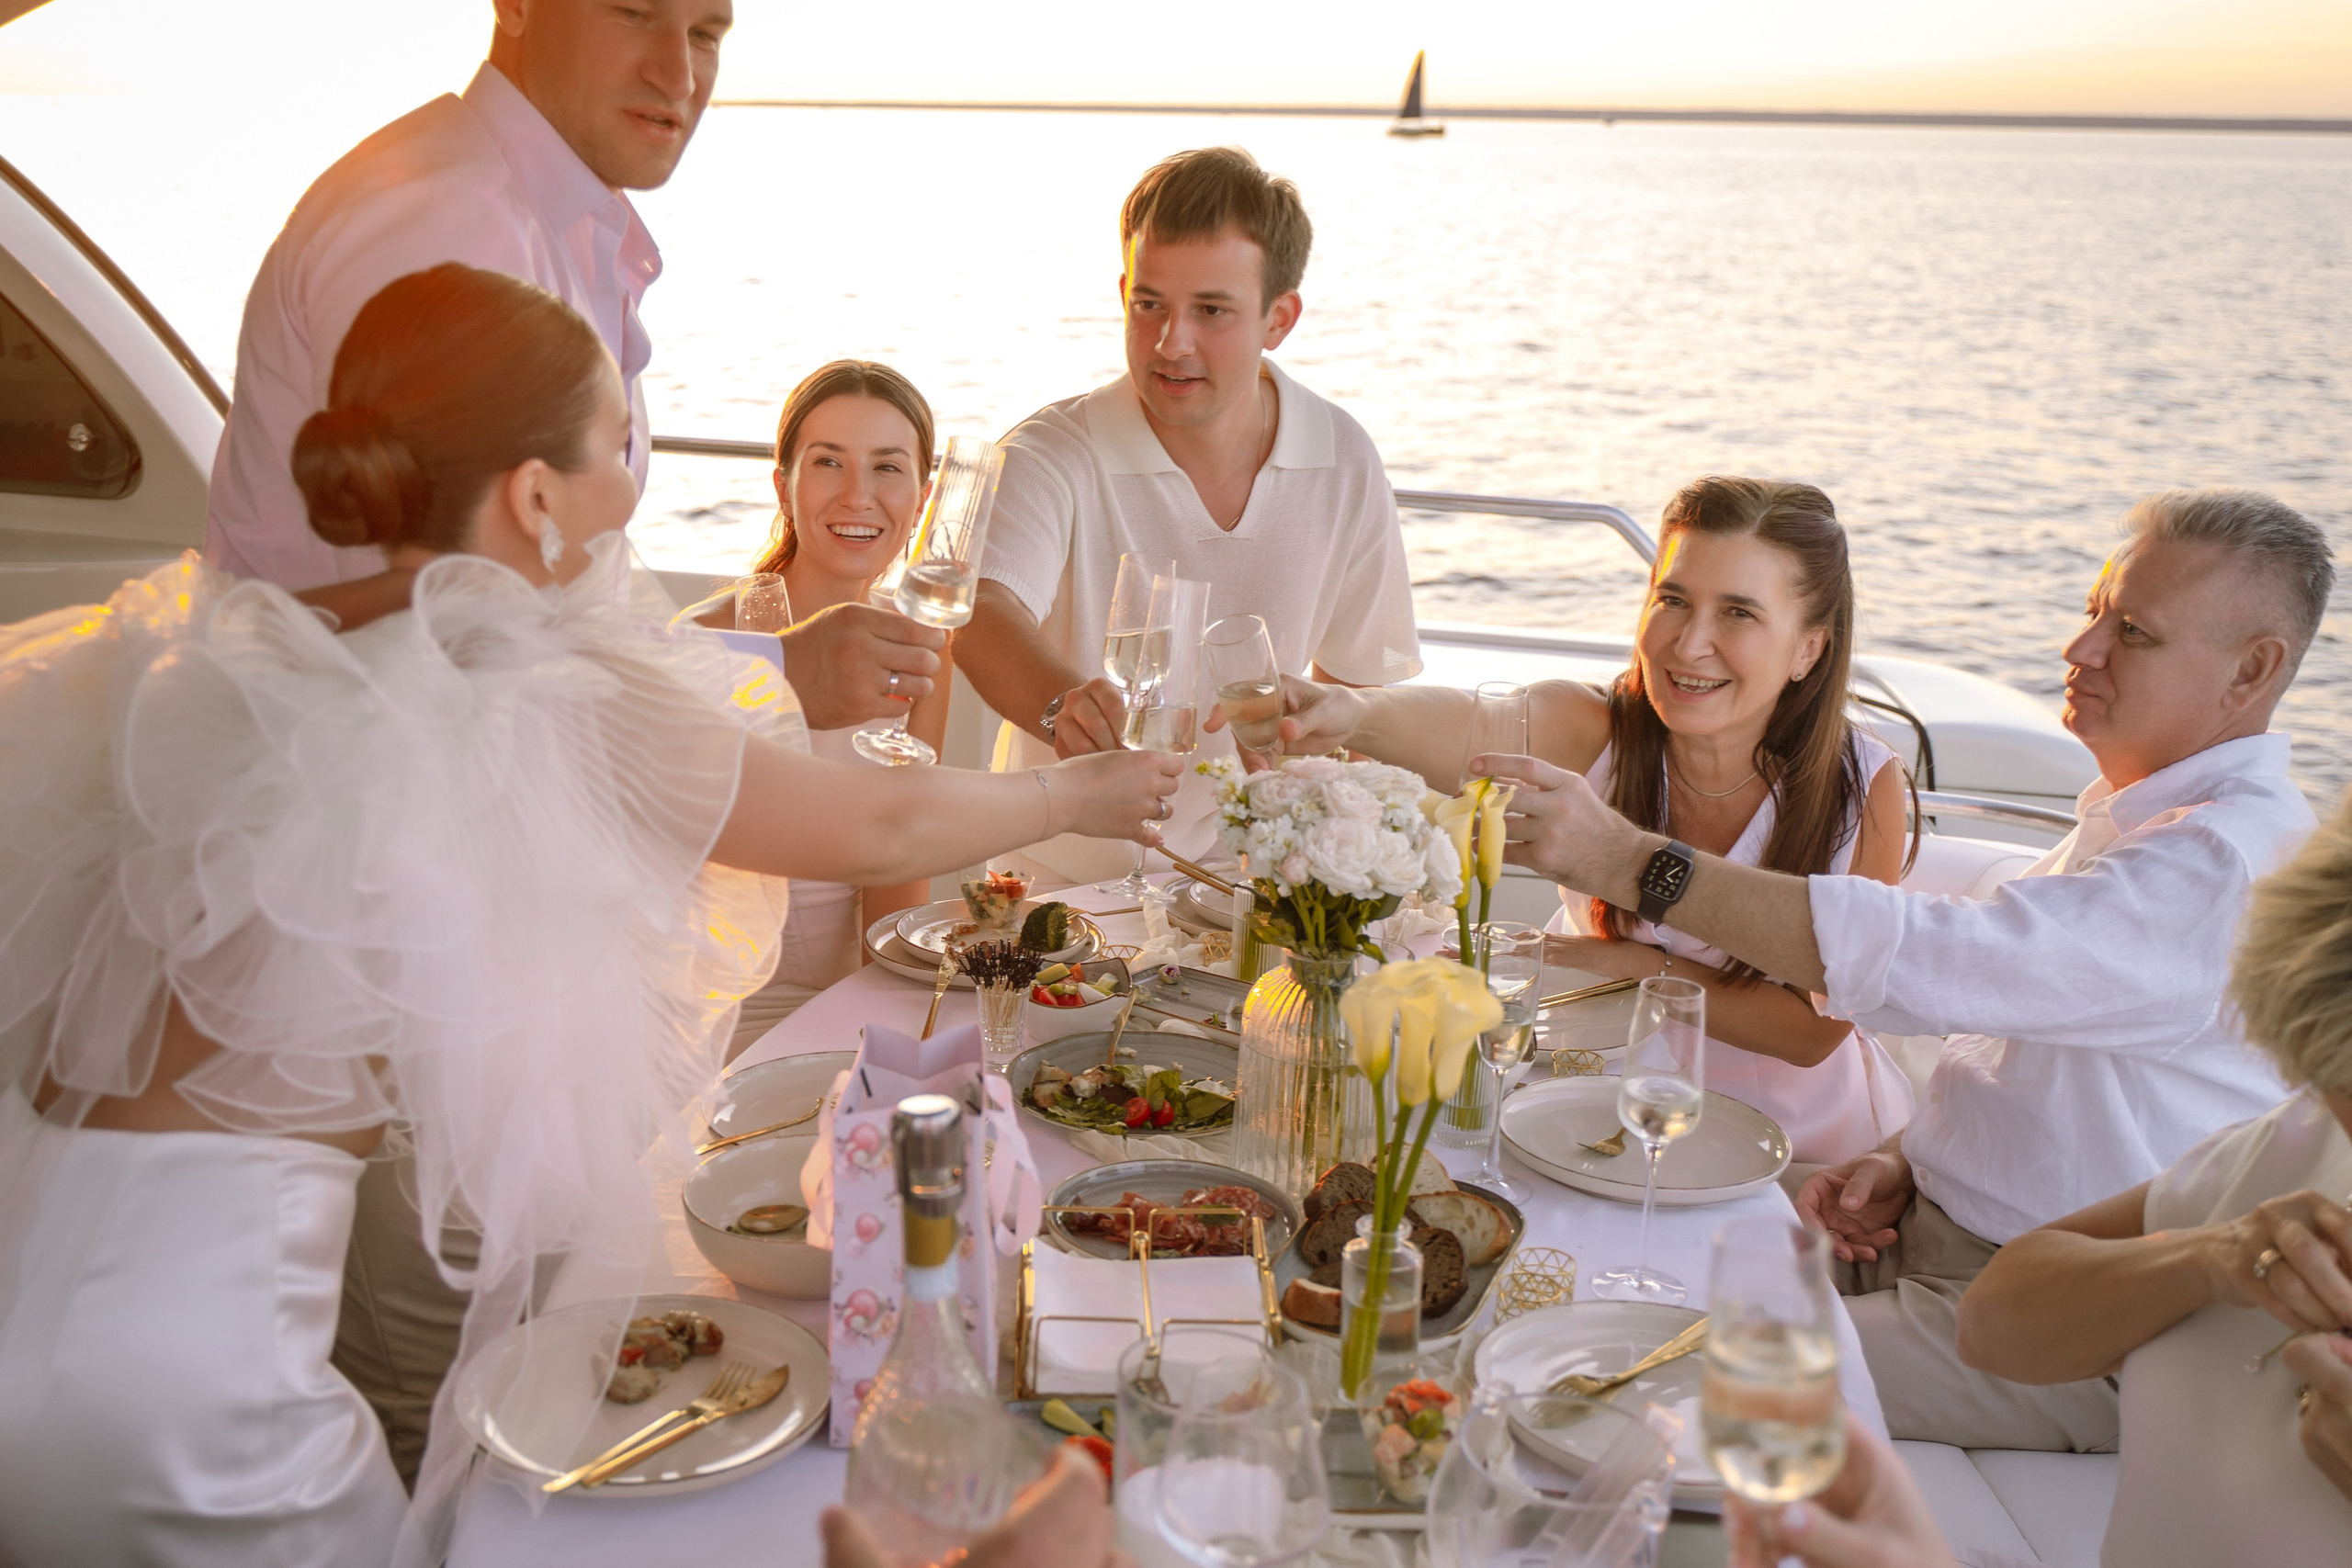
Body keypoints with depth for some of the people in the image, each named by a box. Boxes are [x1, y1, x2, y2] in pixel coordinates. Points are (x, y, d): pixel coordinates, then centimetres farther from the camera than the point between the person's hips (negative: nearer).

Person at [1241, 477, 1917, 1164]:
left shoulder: (1865, 790, -14)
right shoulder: (1589, 735, -17)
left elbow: (1817, 1029, -12)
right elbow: (1468, 724, -41)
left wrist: (1641, 964, -21)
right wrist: (1355, 713, -61)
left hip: (1799, 1132, 1)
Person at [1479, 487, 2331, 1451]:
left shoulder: (2239, 857, -21)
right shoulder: (2128, 814, 13)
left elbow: (1942, 958, -33)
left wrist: (1635, 863, -37)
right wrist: (1905, 1164, 3)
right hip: (1923, 1232, 9)